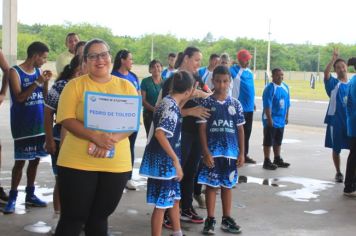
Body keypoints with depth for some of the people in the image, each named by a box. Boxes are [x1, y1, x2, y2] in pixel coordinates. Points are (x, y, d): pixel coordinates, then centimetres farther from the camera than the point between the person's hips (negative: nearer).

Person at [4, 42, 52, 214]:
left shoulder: (38, 71, 8)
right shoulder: (15, 72, -9)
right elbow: (19, 97, -18)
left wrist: (45, 82, -5)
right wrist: (37, 82, -22)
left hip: (39, 124, 6)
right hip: (23, 126, -6)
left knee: (35, 160, 10)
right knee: (20, 161, -4)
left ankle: (30, 194, 20)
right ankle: (12, 197, 4)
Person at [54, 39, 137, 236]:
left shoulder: (126, 86, 7)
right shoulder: (75, 85, 0)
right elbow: (66, 119, -9)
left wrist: (111, 139, -18)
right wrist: (96, 137, -23)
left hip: (116, 164, 3)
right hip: (78, 162, -2)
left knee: (99, 218, 14)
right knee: (73, 219, 2)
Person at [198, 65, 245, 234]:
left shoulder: (235, 104, 4)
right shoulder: (207, 103, -3)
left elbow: (240, 129, 7)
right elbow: (202, 129, -4)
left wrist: (242, 153, 4)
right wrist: (206, 152, -10)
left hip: (231, 152, 2)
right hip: (212, 152, -2)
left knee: (227, 185, 12)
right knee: (211, 185, 4)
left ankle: (227, 219, 23)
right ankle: (210, 219, 14)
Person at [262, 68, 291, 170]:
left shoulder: (285, 87, 7)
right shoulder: (270, 88, -15)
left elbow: (287, 103, 15)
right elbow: (267, 105, -18)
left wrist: (286, 117, 15)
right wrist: (269, 119, -20)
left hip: (281, 120, 7)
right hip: (271, 120, -7)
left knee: (278, 141, 17)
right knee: (268, 141, 1)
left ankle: (277, 159, 29)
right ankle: (267, 162, 7)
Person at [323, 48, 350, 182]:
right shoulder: (333, 84, -3)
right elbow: (326, 73, -24)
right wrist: (334, 59, -29)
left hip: (351, 121, 3)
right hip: (336, 121, -2)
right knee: (336, 149, 7)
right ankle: (338, 173, 23)